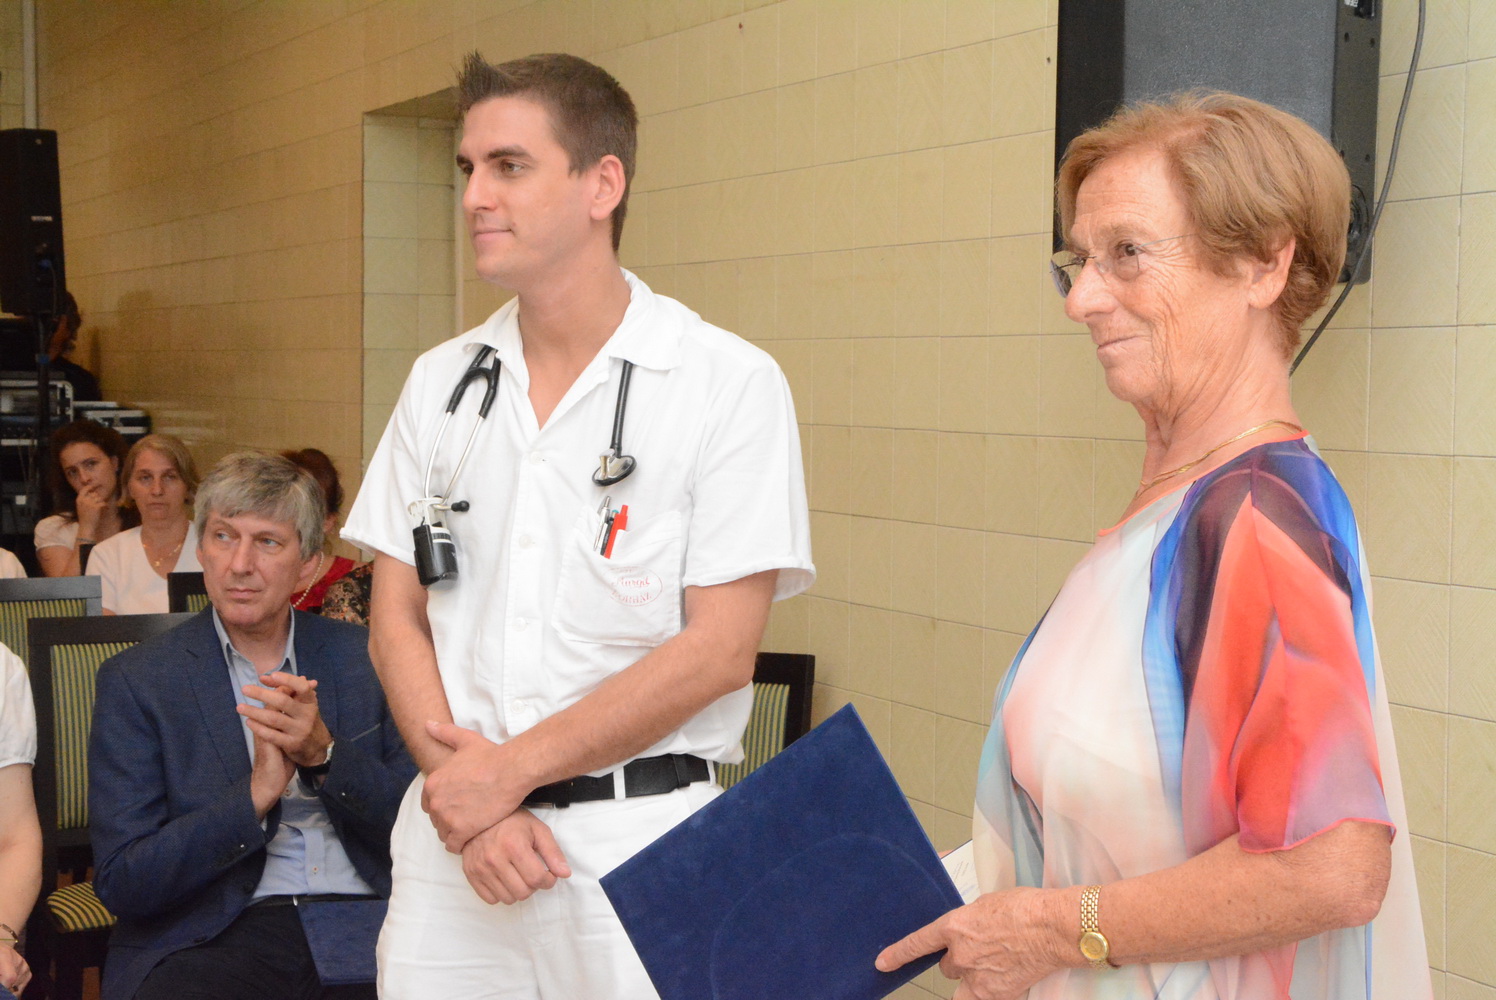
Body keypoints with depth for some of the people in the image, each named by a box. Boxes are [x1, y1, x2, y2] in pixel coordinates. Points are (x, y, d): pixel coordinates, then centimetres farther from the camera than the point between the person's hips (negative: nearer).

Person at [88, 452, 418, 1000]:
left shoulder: (367, 659, 11)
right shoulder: (134, 681, 4)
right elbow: (121, 885, -2)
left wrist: (325, 754, -11)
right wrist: (255, 795, -15)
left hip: (365, 925, 2)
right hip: (223, 934, -2)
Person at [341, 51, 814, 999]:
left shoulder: (730, 385, -7)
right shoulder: (441, 382, 8)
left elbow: (718, 651, -12)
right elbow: (396, 621, 7)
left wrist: (507, 770, -12)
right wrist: (468, 793, -8)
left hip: (636, 839, -4)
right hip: (453, 829, 4)